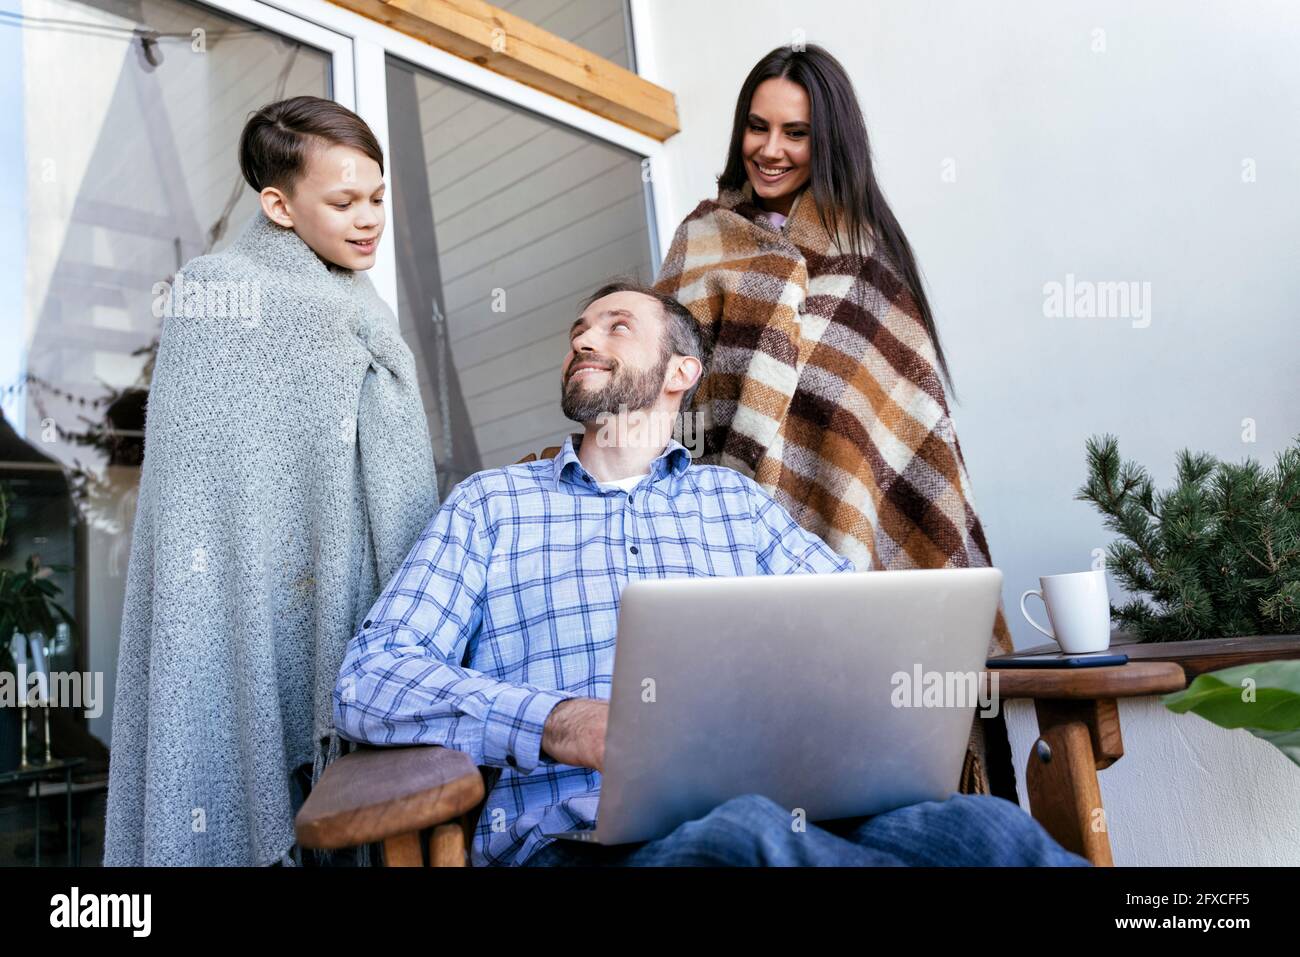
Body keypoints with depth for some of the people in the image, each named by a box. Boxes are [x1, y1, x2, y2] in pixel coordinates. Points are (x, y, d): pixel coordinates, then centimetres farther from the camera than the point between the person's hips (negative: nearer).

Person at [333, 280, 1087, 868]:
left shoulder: (737, 499, 21)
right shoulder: (492, 502, 14)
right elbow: (370, 678, 2)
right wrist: (559, 724, -16)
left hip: (781, 811, 2)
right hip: (573, 832, -1)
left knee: (986, 825, -30)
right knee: (747, 835, -38)